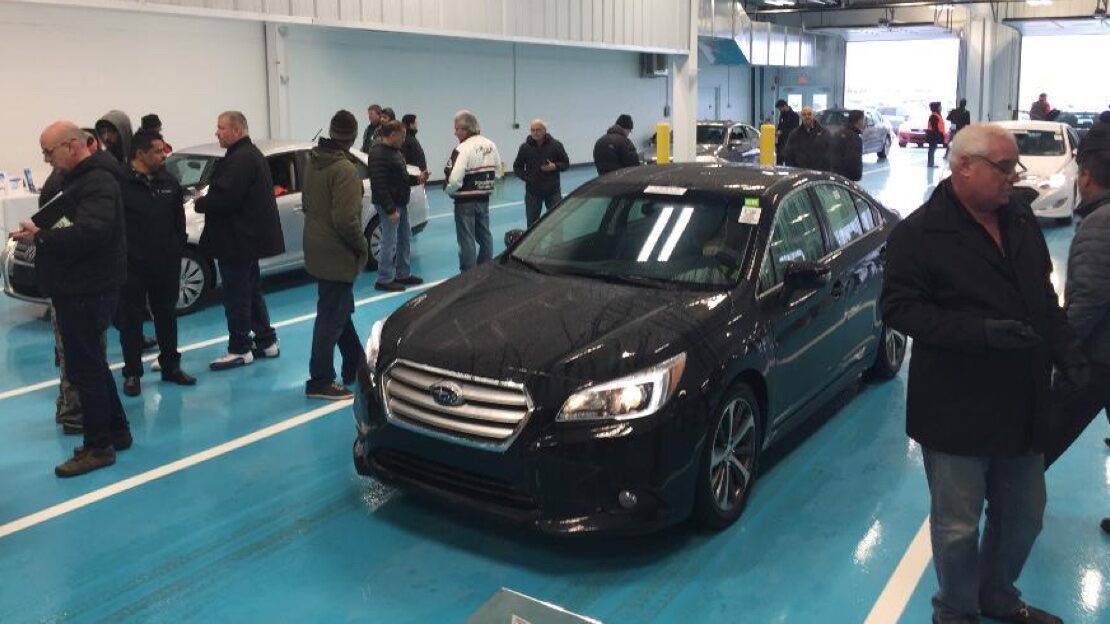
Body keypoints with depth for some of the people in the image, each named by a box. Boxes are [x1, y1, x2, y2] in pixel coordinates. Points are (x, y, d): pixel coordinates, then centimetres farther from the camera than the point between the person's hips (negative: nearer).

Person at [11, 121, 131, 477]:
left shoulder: (97, 183, -17)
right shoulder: (77, 181, 17)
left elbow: (89, 233, -30)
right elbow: (65, 225, 20)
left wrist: (40, 236, -23)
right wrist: (36, 230, 2)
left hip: (88, 291, -11)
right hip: (77, 288, 11)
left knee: (84, 368, -5)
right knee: (92, 364, 17)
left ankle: (99, 446, 3)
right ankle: (116, 431, 27)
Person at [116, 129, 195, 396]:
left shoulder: (169, 182, 6)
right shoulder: (120, 183, -11)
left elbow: (179, 220, 13)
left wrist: (177, 248, 6)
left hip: (166, 264, 5)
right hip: (132, 266, -5)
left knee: (167, 316, 14)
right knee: (131, 319, 5)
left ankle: (171, 367, 26)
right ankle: (132, 373, 15)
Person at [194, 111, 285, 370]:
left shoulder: (240, 159, -18)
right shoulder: (252, 154, 16)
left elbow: (224, 198, -26)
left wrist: (199, 203, -10)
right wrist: (205, 201, 9)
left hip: (238, 241, -11)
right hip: (249, 237, 11)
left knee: (236, 295, -2)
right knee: (251, 291, 17)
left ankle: (239, 350, 5)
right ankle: (266, 342, 24)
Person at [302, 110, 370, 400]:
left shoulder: (312, 162, 6)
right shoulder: (345, 169, -21)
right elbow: (346, 219, -26)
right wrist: (361, 245, -12)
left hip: (318, 251, 9)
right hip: (337, 256, -9)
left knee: (340, 311, 20)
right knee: (332, 317, 0)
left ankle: (355, 366, 33)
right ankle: (320, 382, 8)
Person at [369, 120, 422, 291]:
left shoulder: (394, 151, 13)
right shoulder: (378, 154, -19)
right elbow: (379, 185, -23)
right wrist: (390, 209, -24)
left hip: (400, 203, 10)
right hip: (388, 205, -10)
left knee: (404, 239, 16)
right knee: (390, 242, -5)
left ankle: (403, 274, 28)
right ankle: (384, 280, 4)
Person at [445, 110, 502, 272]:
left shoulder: (463, 149, -18)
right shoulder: (491, 145, 6)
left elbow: (454, 179, -24)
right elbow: (497, 173, 13)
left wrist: (449, 190, -6)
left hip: (465, 201, -7)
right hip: (484, 198, 8)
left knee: (466, 239, 0)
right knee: (484, 235, 17)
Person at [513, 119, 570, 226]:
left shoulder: (556, 145, -1)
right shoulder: (525, 147, 0)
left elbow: (566, 163, 6)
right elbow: (517, 167, 9)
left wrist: (555, 166, -15)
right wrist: (526, 177, -8)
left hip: (553, 190, 0)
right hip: (532, 192, 0)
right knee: (532, 222, 5)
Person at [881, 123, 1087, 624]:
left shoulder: (1020, 218, 8)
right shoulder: (921, 234, -13)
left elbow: (1043, 294, 18)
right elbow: (898, 308, -18)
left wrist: (1064, 348, 6)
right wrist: (982, 331, -25)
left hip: (1021, 404, 7)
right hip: (957, 409, -7)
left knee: (1023, 515, 20)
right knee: (958, 525, 7)